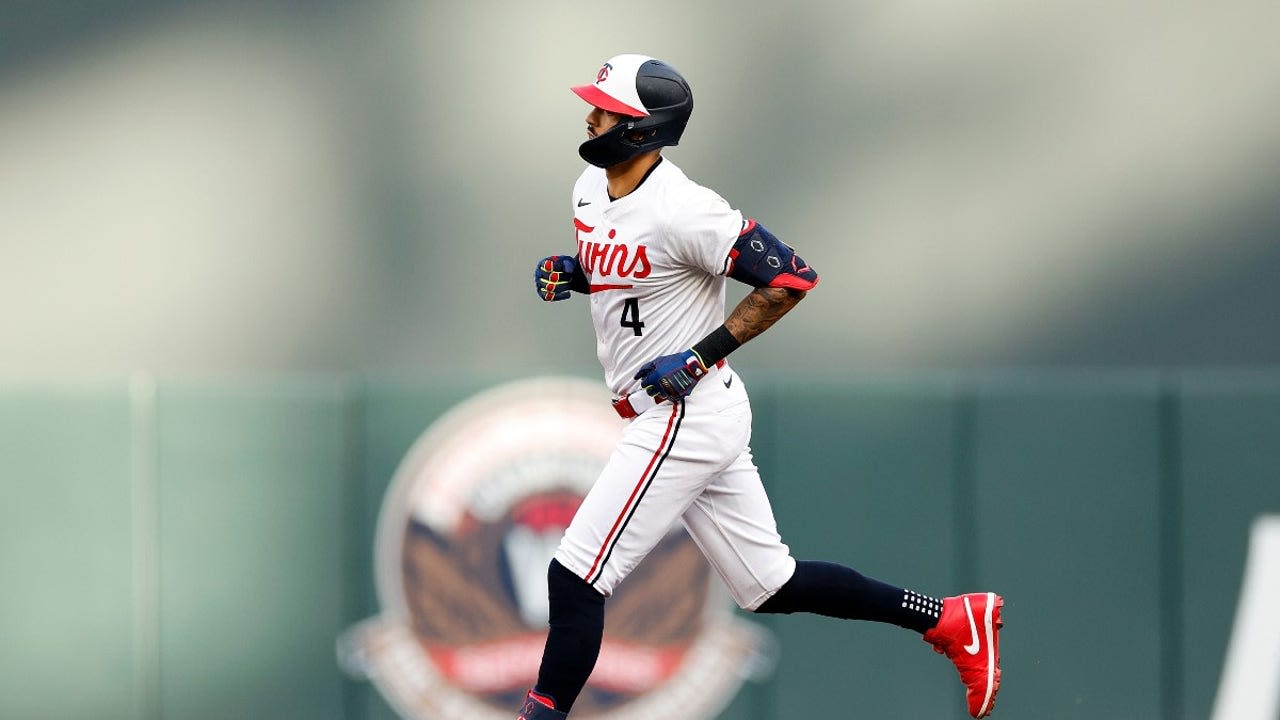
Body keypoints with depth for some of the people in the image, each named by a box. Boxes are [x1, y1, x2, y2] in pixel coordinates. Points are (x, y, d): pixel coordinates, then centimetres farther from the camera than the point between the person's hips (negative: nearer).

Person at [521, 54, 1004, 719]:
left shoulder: (680, 210, -21)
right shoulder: (591, 189, 6)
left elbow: (791, 277, -20)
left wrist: (702, 355, -20)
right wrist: (566, 273, 3)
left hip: (687, 414, -10)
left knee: (576, 578, -10)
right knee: (770, 584, 15)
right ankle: (950, 619, 22)